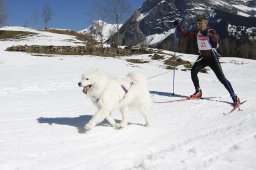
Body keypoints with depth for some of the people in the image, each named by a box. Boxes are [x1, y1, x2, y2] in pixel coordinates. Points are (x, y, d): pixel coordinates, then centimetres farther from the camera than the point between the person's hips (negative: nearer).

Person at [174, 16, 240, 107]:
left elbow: (216, 37, -33)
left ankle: (234, 97, -6)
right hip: (202, 57, 5)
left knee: (221, 77, -11)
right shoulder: (196, 33, 4)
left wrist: (208, 33, -51)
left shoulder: (211, 31, -12)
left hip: (212, 57, -5)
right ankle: (198, 92, 6)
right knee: (193, 71, -14)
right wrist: (178, 26, 1)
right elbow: (184, 34, 12)